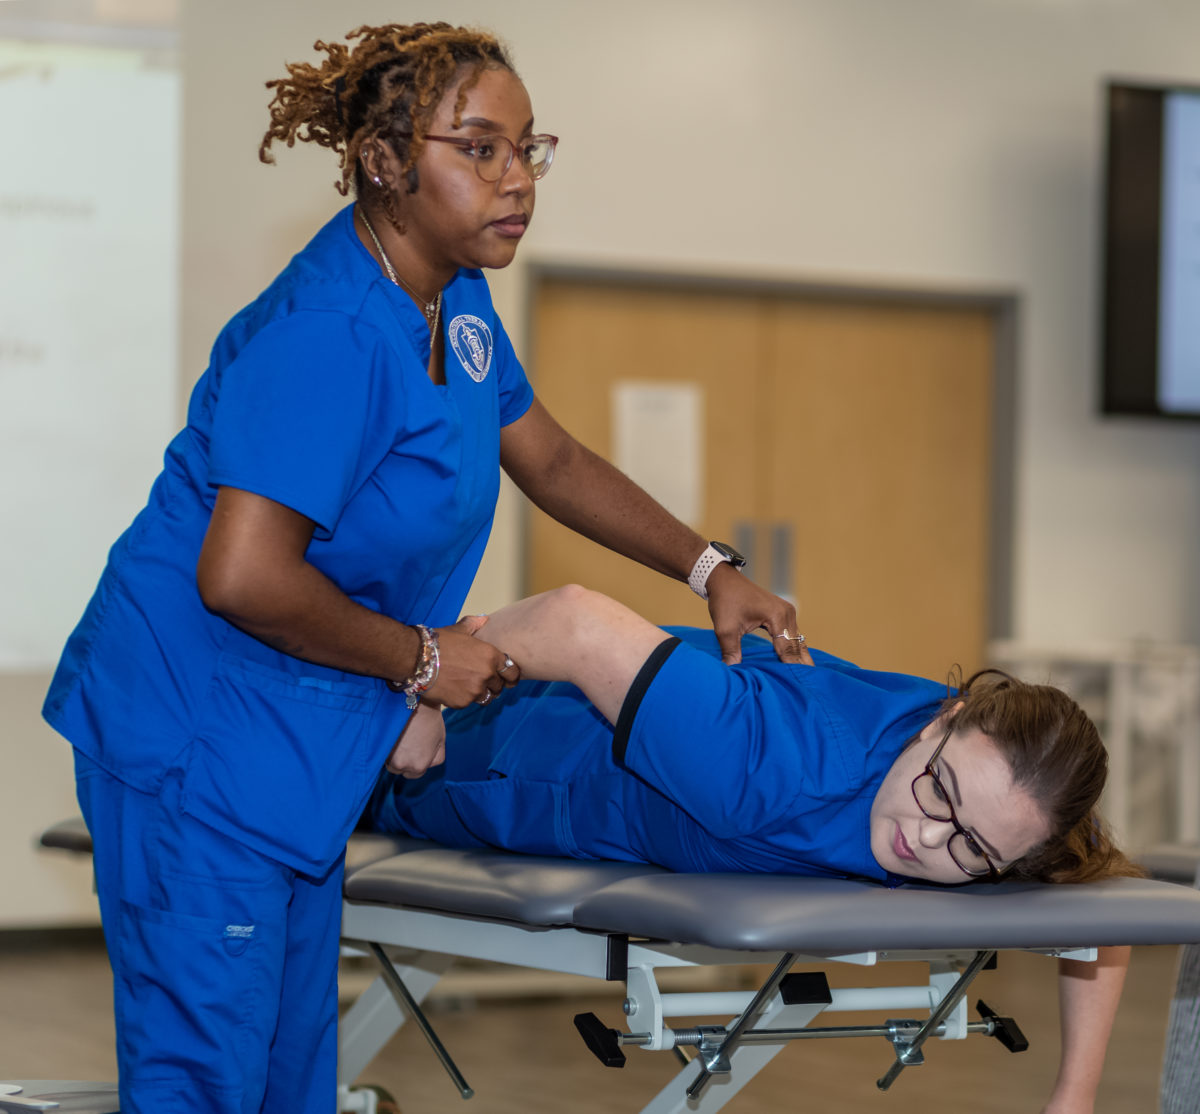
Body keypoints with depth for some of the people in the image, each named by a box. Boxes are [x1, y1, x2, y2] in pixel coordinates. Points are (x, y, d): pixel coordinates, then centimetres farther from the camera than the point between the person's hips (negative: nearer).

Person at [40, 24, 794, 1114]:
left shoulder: (453, 300, 7)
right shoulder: (329, 333, -24)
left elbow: (553, 461, 21)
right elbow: (242, 577, -29)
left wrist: (711, 570, 13)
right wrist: (422, 658, -15)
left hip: (300, 755, 10)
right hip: (199, 740, -10)